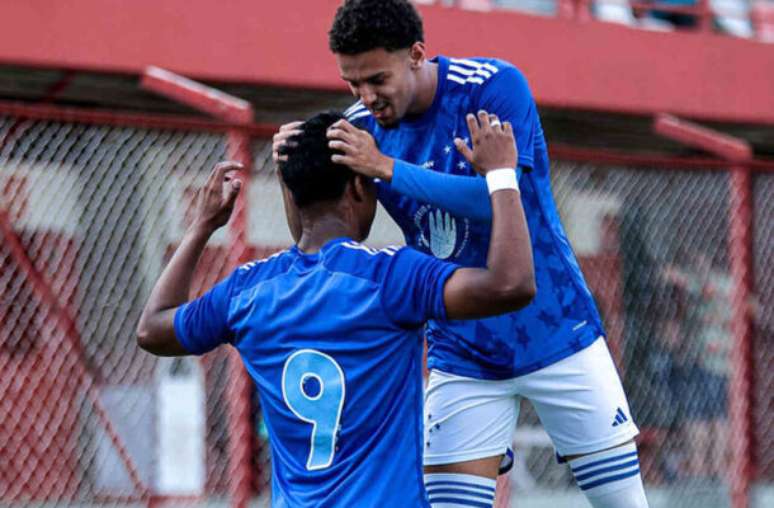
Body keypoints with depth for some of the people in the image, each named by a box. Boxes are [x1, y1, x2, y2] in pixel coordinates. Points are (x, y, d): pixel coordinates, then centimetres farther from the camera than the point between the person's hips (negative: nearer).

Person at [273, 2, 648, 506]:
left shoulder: (495, 86, -16)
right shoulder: (362, 125, -5)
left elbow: (496, 201, -28)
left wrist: (387, 168, -33)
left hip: (553, 331, -3)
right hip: (461, 356, 3)